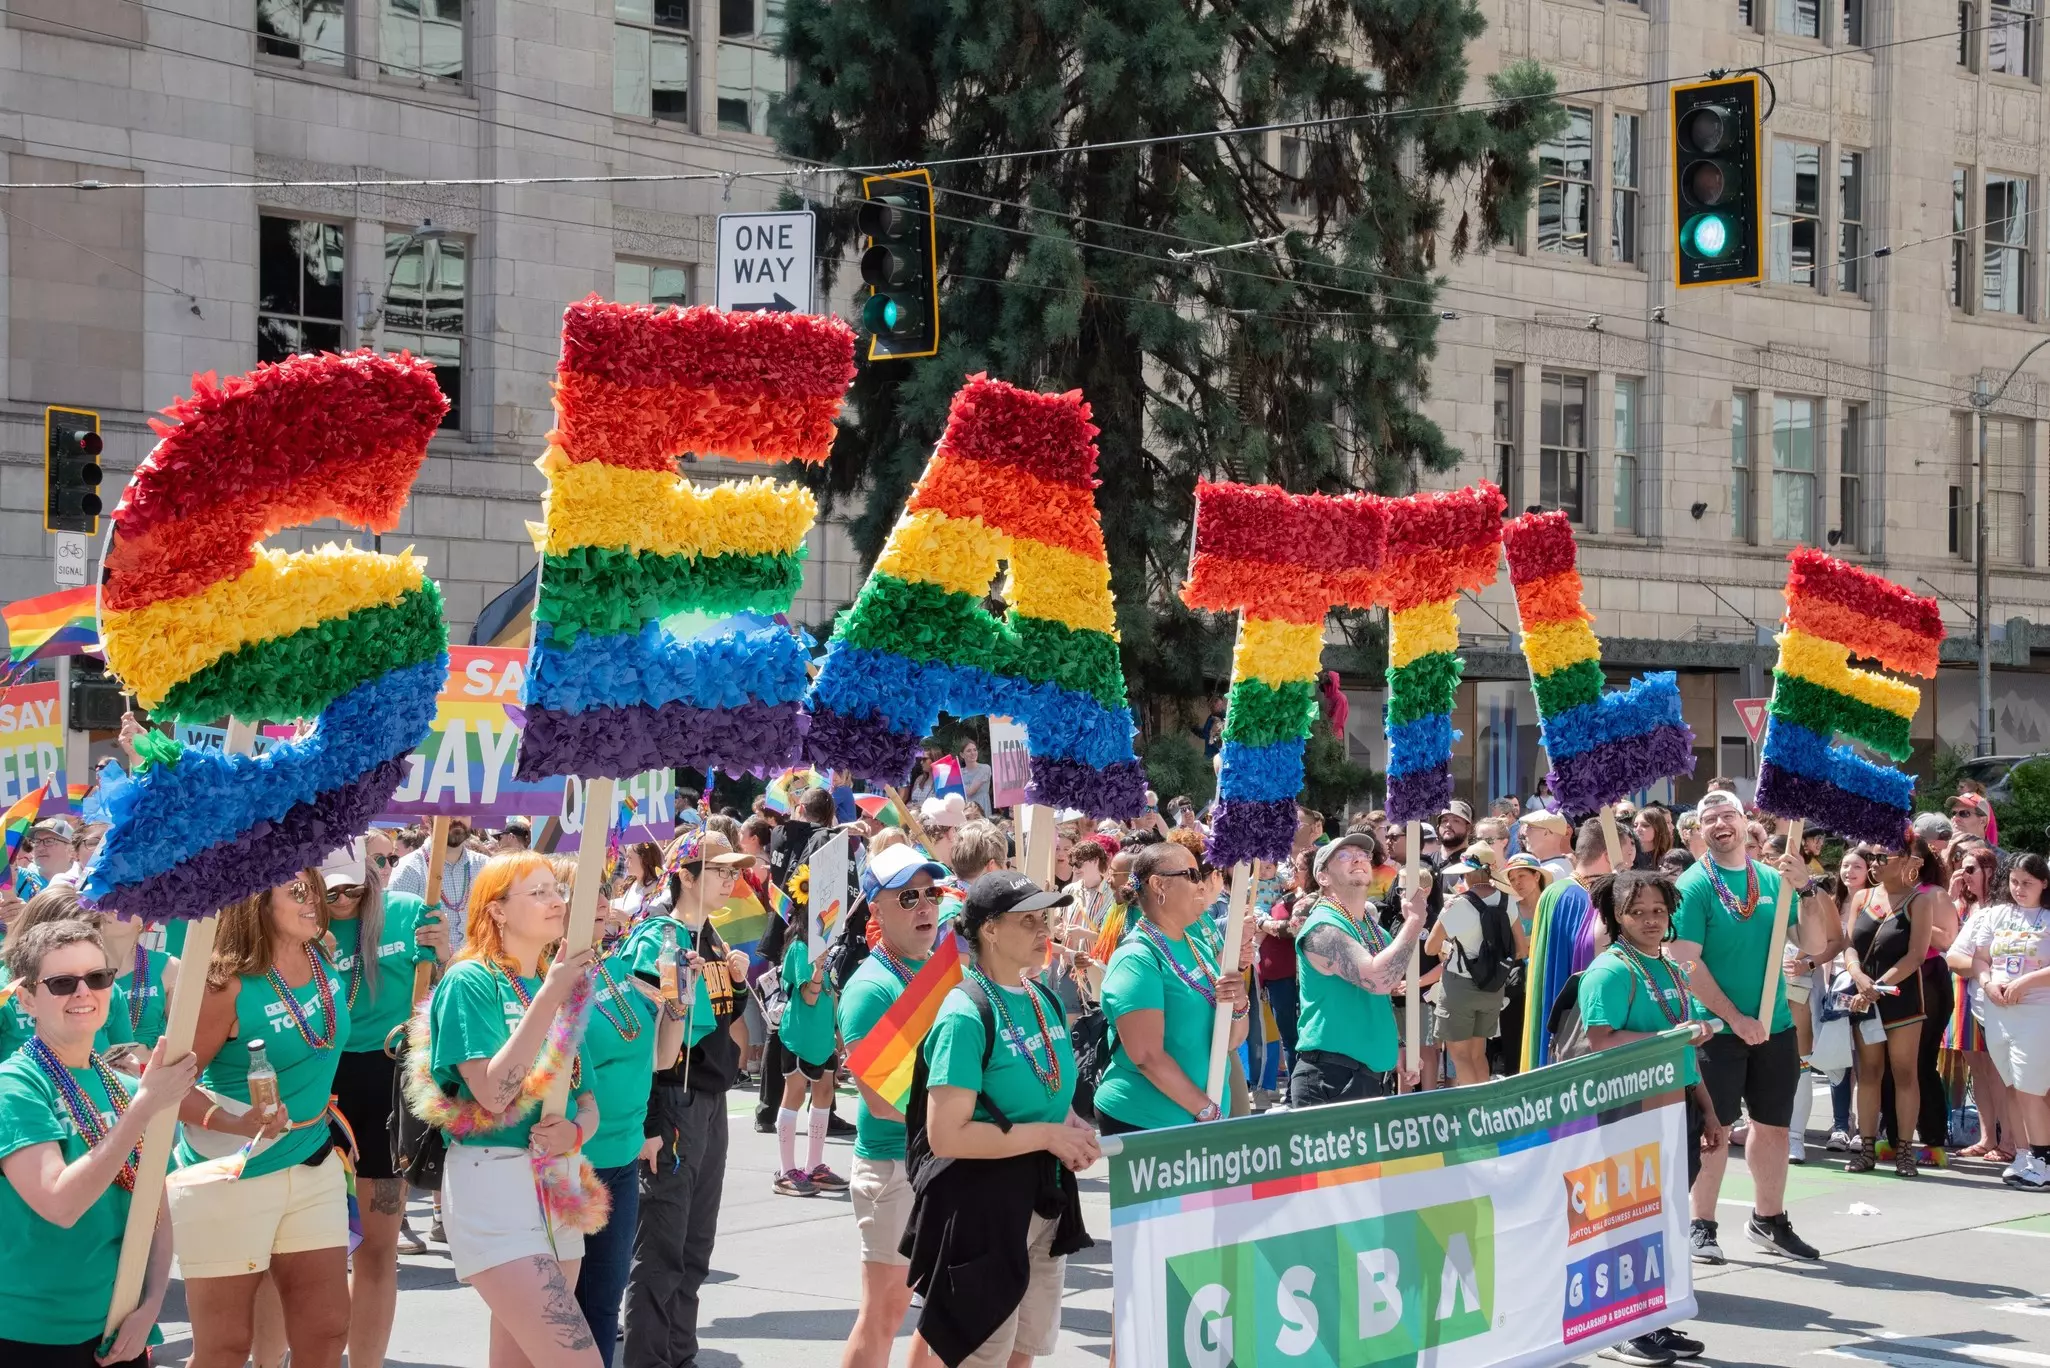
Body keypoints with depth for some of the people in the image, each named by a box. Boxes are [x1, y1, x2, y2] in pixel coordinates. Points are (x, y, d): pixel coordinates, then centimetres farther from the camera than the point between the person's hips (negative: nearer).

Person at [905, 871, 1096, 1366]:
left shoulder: (1042, 1000, 6)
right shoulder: (967, 1016, -19)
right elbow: (946, 1136, -24)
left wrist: (1073, 1127, -1)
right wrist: (1047, 1135, -21)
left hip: (1046, 1197, 8)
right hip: (982, 1205, -8)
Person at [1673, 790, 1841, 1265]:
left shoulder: (1773, 879, 5)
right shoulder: (1694, 885, -8)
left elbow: (1816, 946, 4)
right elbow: (1687, 964, -14)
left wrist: (1806, 889, -10)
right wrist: (1736, 1018, -17)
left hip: (1776, 1027, 5)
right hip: (1718, 1029, -5)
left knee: (1773, 1124, 12)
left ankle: (1769, 1219, 25)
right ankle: (1701, 1226, 8)